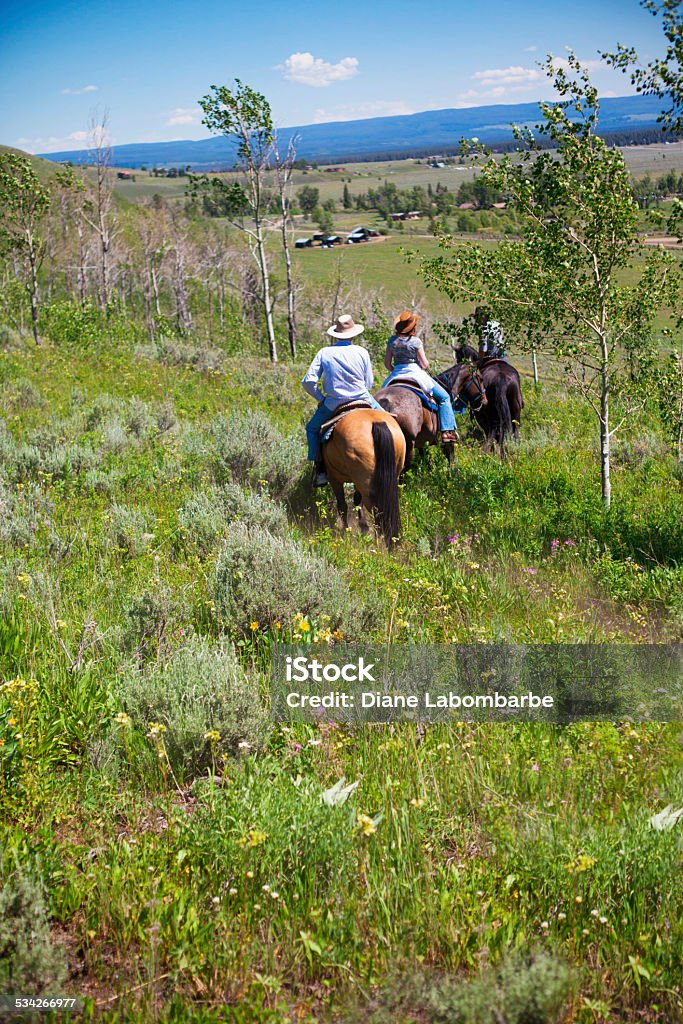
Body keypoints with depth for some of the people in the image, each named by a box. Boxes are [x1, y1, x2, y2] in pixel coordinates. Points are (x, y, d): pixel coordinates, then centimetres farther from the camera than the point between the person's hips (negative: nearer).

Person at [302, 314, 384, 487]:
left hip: (333, 404, 0)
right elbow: (369, 383, 3)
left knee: (312, 428, 21)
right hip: (363, 399, 1)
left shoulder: (324, 352, -3)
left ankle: (320, 471, 10)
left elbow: (308, 382, -7)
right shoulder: (362, 352, -1)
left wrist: (321, 398, 8)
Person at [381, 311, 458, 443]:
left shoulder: (392, 340, 2)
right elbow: (424, 364, -8)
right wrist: (425, 366, 14)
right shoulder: (415, 341, -10)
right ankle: (447, 431, -3)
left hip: (396, 374, 4)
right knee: (444, 397, 5)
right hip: (415, 372, -4)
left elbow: (387, 363, 4)